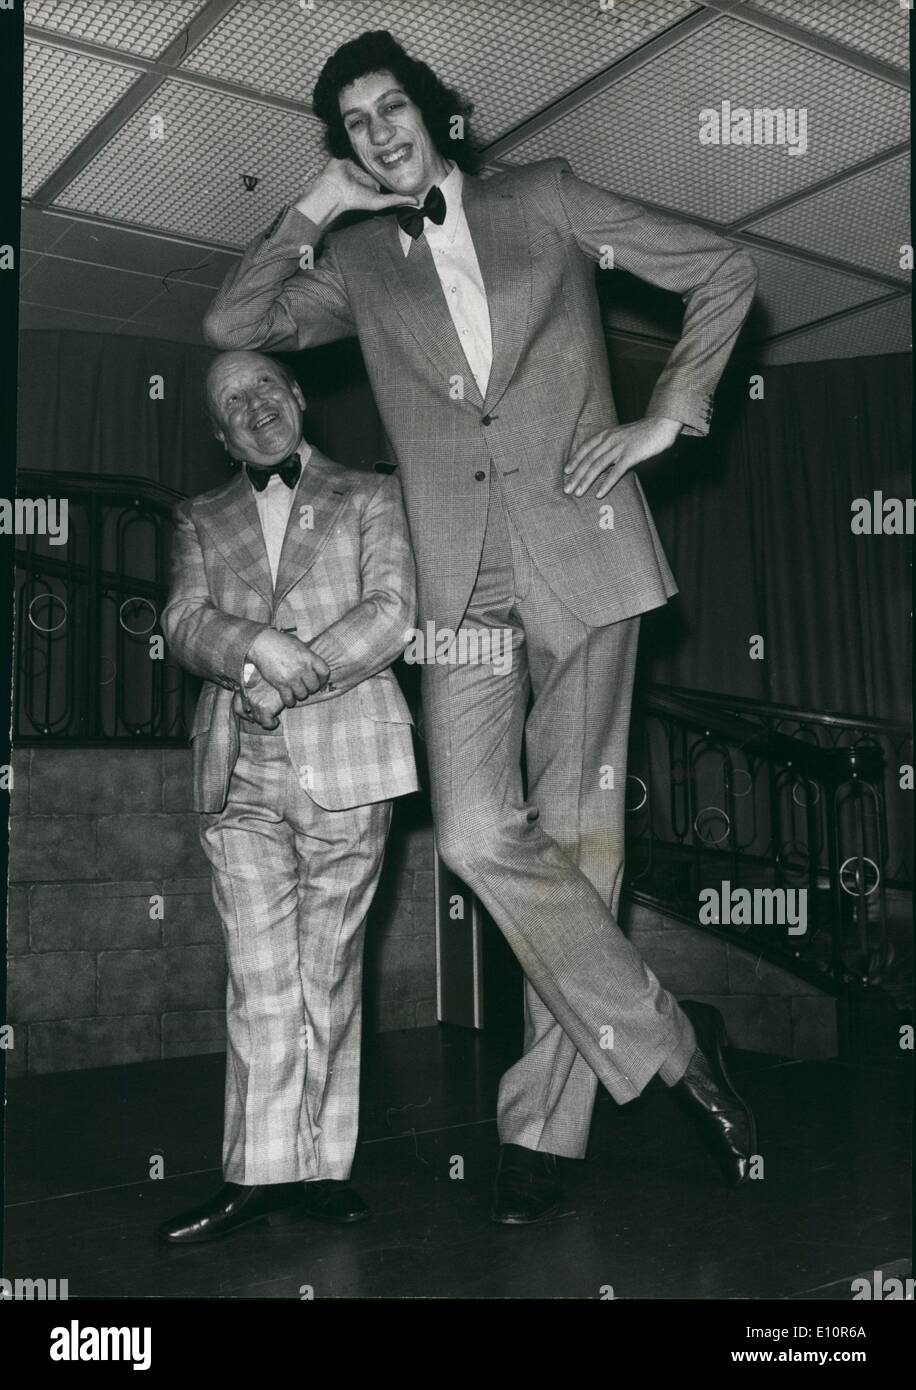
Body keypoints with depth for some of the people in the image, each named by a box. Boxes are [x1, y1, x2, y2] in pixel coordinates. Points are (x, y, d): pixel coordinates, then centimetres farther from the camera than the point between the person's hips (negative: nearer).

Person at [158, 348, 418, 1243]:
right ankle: (261, 1175, 6)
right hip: (239, 772, 2)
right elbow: (184, 625, 4)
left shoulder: (372, 497, 13)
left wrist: (290, 679, -10)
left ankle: (317, 1168, 11)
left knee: (330, 974, 3)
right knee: (260, 981, 0)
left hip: (345, 760, -1)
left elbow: (391, 613, -1)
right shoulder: (201, 520, 19)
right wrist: (258, 645, -17)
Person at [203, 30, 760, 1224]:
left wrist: (665, 418, 1)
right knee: (478, 834, -14)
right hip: (466, 583, 2)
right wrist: (313, 210, 2)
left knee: (574, 833, -2)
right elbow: (231, 325, 8)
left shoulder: (542, 199, 11)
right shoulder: (358, 266, 16)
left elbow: (724, 273, 12)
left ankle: (546, 1121, 11)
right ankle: (667, 1041, 4)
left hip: (580, 553, -1)